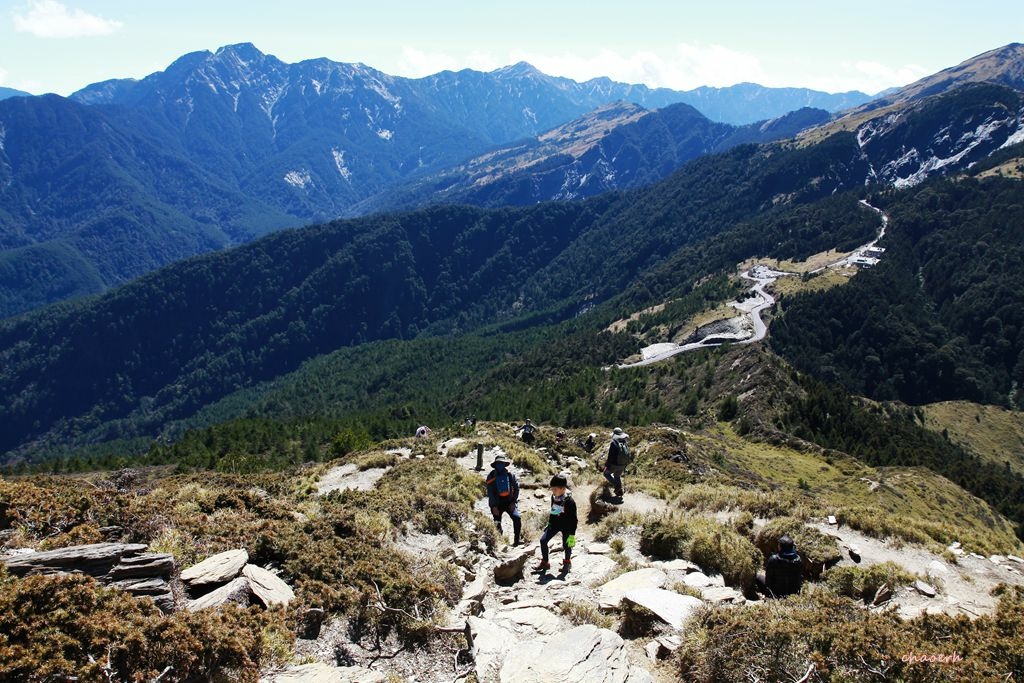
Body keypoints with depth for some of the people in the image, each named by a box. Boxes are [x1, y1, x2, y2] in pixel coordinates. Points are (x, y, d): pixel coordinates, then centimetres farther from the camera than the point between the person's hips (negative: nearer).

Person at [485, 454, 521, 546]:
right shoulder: (491, 476, -2)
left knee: (517, 518, -18)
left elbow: (516, 488, 2)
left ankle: (517, 540, -9)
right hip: (497, 503, 0)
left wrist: (513, 502, -5)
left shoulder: (510, 474, 0)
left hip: (510, 502, 0)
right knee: (497, 523, -1)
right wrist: (494, 506, -10)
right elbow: (490, 493, -3)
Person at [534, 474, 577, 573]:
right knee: (543, 540, -4)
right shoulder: (553, 497, -4)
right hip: (554, 524, 6)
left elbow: (573, 519, -19)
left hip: (566, 527, -5)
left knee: (566, 545, 3)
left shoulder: (570, 501, -23)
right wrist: (549, 522, 21)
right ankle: (544, 563, 11)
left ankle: (567, 562, 34)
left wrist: (572, 535, -20)